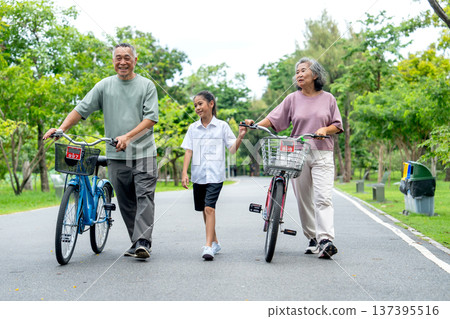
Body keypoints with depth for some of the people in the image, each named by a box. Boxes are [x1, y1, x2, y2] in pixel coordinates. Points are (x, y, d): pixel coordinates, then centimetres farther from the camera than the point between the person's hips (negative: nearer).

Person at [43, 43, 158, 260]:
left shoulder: (146, 85, 3)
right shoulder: (104, 86, 9)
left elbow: (151, 118, -7)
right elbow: (81, 109, 4)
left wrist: (128, 136, -19)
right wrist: (61, 128, -11)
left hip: (143, 153, -3)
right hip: (116, 155, 3)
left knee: (144, 197, -11)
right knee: (126, 202, 6)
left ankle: (143, 243, -14)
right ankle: (137, 243, 14)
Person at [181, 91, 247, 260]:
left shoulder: (222, 126, 1)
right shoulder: (193, 128, 8)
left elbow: (232, 149, 1)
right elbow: (188, 151, 5)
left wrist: (240, 137, -17)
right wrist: (184, 173, -3)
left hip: (215, 175, -4)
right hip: (198, 175, 4)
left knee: (209, 208, -16)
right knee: (204, 210, 11)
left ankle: (208, 246, -18)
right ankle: (215, 242, 27)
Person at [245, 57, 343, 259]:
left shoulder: (328, 98, 8)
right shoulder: (293, 99, 8)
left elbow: (337, 125, 9)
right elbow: (274, 118, 0)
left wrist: (325, 129, -12)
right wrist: (256, 124, -17)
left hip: (322, 154, -1)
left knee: (322, 198, -13)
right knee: (304, 199, 4)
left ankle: (326, 240, -19)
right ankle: (312, 239, 15)